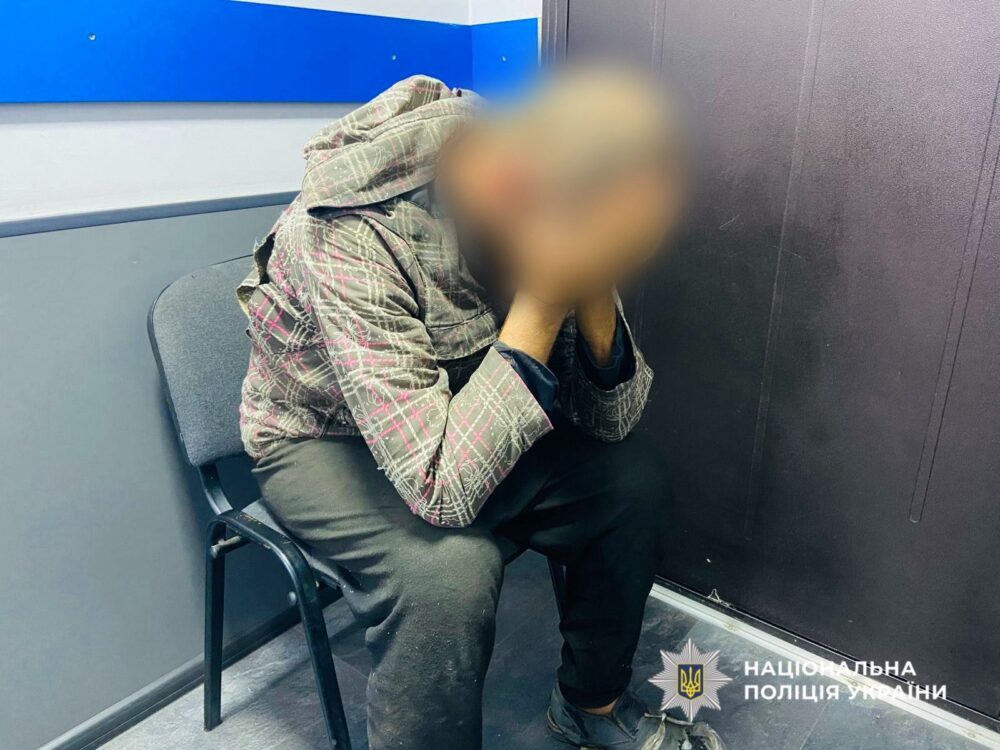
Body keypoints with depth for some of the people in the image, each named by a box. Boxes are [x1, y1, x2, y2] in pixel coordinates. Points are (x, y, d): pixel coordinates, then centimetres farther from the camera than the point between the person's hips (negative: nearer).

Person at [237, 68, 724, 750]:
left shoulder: (551, 195, -16)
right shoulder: (350, 235, -34)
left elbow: (612, 420, -13)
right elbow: (441, 488, -37)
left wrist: (592, 286, -29)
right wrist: (542, 303, -37)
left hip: (463, 415, 5)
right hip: (326, 438, -5)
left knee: (636, 477, -8)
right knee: (448, 571, -32)